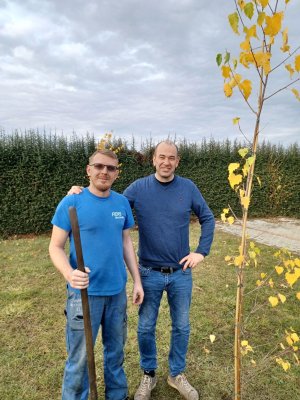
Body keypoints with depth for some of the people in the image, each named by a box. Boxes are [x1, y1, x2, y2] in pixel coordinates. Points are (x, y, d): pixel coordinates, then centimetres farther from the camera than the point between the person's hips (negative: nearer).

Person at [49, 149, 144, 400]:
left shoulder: (122, 203, 2)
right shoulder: (71, 203, -11)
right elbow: (55, 247, -8)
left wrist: (137, 280, 9)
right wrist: (69, 274, -28)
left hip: (117, 291, 5)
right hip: (85, 292, -4)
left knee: (116, 350, 21)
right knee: (79, 358, 8)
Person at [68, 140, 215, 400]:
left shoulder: (188, 188, -5)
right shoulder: (138, 188, -8)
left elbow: (207, 219, 4)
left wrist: (201, 252, -3)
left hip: (181, 273, 1)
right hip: (150, 273, -1)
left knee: (182, 327, 17)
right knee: (146, 328, 14)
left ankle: (177, 374, 42)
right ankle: (148, 375, 40)